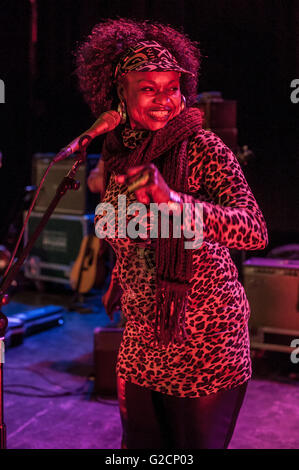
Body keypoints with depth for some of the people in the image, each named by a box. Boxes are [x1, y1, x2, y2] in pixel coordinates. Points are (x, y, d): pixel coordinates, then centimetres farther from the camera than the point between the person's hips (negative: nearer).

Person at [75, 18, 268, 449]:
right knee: (139, 444, 18)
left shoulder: (204, 150, -17)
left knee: (198, 443, 9)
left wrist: (174, 202, -43)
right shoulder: (117, 154, 2)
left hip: (204, 339, -6)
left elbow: (255, 231, -31)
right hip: (141, 340, 6)